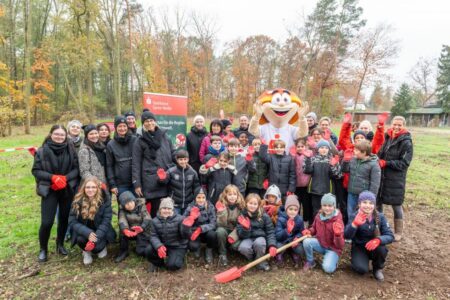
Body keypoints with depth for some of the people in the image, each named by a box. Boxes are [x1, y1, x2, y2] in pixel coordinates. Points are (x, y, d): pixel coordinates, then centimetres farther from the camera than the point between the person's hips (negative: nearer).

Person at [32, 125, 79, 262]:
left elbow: (76, 168, -1)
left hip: (67, 190, 2)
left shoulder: (71, 150, -3)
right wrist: (53, 177, -18)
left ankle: (60, 244, 36)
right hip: (49, 190, -2)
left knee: (64, 219, 12)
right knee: (46, 222, -5)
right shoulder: (42, 151, -6)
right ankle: (43, 249, 21)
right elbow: (35, 170, -5)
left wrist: (65, 178, -18)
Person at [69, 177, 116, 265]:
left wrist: (96, 238, -29)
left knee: (96, 246, -27)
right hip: (85, 232, 2)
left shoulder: (105, 199, -17)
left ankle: (101, 247, 12)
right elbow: (72, 221, -12)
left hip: (100, 232, -1)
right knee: (80, 238, -30)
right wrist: (87, 233, -28)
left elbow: (106, 221, -18)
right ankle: (86, 251, 6)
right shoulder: (78, 200, -11)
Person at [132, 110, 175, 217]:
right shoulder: (140, 141, 3)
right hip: (151, 181, -3)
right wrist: (137, 184, -3)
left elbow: (173, 154, 17)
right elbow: (136, 164, 1)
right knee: (156, 210, -1)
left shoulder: (164, 136, 12)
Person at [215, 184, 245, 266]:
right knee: (220, 231, -34)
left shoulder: (241, 206, -10)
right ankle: (222, 254, -11)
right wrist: (221, 211, -35)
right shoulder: (221, 205, -12)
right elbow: (221, 224, -19)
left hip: (236, 232, 1)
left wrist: (234, 235, -23)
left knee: (236, 245, -28)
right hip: (225, 230, 0)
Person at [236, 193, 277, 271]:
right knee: (243, 248, -33)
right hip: (248, 238, 1)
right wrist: (245, 228, -28)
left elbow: (270, 232, -5)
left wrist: (272, 245, -20)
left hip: (260, 237, -1)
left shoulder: (264, 216, -3)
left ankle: (261, 261, -7)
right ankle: (253, 259, 1)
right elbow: (241, 235, -6)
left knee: (259, 243, -37)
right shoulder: (242, 216, -3)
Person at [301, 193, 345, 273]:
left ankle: (333, 260, 10)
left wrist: (338, 234, -46)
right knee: (306, 241, -26)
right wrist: (309, 231, -11)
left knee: (328, 268, -26)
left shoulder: (338, 221, -22)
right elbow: (314, 228, 13)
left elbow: (340, 245, -25)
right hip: (320, 244, 4)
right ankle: (310, 262, 1)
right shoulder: (319, 216, -9)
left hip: (333, 248, -4)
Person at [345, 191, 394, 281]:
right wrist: (355, 224, -48)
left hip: (374, 246, 2)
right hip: (359, 247, -2)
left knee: (381, 249, -31)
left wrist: (378, 240, -39)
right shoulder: (355, 216, -17)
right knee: (362, 269, -26)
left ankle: (378, 268, 1)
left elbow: (390, 236, -17)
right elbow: (347, 236, -28)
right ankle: (359, 259, 11)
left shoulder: (380, 217, -12)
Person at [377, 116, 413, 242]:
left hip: (396, 180, -5)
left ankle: (398, 232, 26)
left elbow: (404, 163, -13)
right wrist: (378, 161, -4)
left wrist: (386, 163, -20)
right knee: (377, 203, 12)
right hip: (381, 176, 5)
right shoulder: (387, 138, 4)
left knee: (396, 206, 7)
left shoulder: (406, 142, -10)